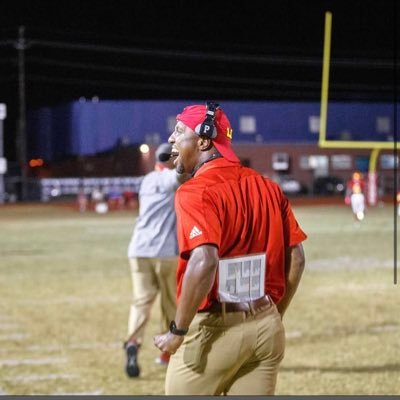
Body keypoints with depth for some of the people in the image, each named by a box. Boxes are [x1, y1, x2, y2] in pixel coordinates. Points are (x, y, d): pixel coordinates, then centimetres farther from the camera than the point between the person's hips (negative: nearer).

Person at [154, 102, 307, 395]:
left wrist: (177, 332, -19)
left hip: (213, 329, -6)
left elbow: (204, 263, -26)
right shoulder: (268, 188, 8)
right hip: (267, 328, 6)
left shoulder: (196, 192, -13)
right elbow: (296, 259, 7)